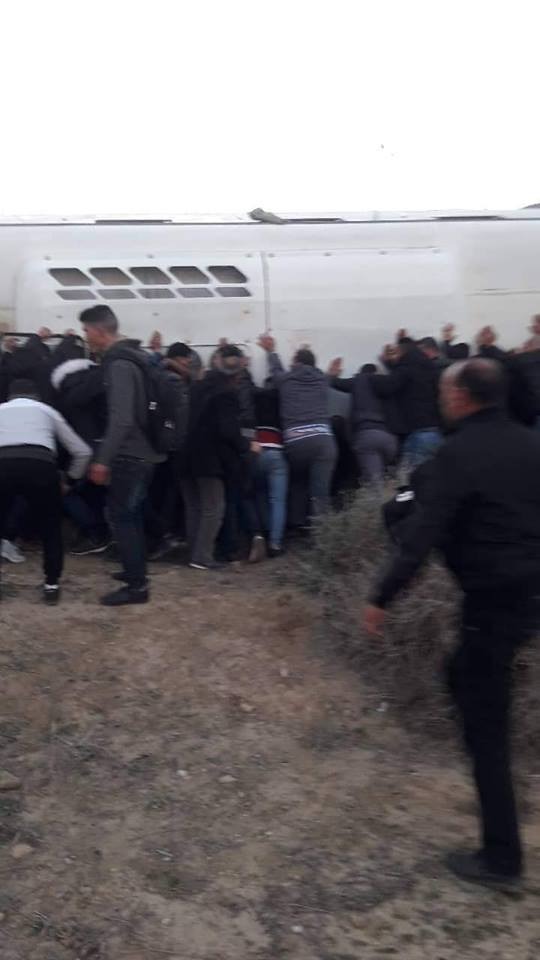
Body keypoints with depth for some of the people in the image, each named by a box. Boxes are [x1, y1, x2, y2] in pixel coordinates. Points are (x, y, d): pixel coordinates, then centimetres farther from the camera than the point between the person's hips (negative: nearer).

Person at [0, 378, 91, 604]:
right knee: (51, 529, 21)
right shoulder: (47, 411, 29)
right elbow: (82, 451, 28)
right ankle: (51, 585, 19)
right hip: (40, 465, 0)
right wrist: (71, 478, 43)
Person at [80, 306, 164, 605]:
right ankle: (136, 569, 30)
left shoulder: (119, 365, -18)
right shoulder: (129, 358, 14)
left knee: (120, 515, -5)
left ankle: (136, 584, -1)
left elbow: (121, 418, -26)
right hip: (143, 451, 10)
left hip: (131, 454, -10)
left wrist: (103, 459, -27)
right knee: (132, 514, 19)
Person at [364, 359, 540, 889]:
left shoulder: (458, 454, -15)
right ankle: (496, 785, 37)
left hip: (494, 597, -8)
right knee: (466, 674, 27)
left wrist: (381, 597, -14)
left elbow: (423, 535, -20)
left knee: (485, 721, 2)